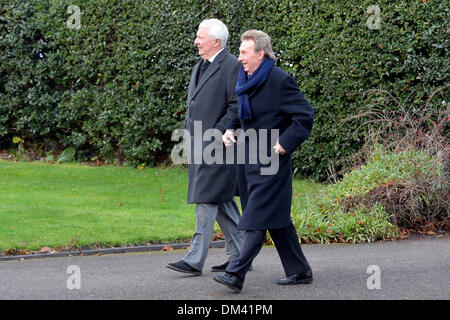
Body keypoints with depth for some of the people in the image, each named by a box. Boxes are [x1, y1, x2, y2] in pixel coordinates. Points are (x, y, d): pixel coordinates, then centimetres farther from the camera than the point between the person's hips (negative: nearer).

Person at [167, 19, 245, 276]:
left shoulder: (232, 66, -10)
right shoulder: (199, 68, 19)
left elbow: (237, 107, -15)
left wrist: (217, 135, -18)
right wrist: (189, 132, 13)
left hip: (217, 145, -9)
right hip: (200, 145, 9)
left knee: (207, 199, -9)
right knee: (222, 201, 12)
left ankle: (195, 260, -9)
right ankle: (240, 255, 19)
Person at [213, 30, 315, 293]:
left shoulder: (280, 81, -13)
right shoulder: (245, 81, 12)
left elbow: (305, 115, -13)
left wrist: (284, 144, -16)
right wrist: (230, 130, 8)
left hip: (270, 161, -9)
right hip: (249, 159, 9)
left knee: (258, 217, -11)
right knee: (277, 219, 13)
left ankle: (236, 273, -15)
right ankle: (300, 271, 21)